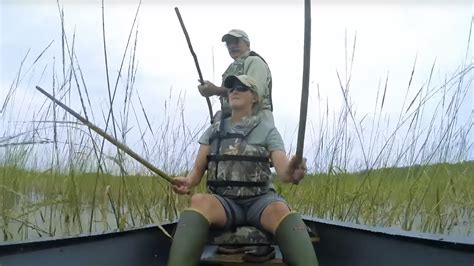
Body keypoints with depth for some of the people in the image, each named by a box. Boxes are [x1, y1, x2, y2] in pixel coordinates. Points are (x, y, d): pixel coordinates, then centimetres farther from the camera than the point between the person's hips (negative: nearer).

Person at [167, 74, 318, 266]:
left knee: (281, 210, -37)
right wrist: (187, 181, -17)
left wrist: (291, 172, -35)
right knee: (199, 202, -35)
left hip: (260, 200, -1)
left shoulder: (268, 131, 6)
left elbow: (282, 169, -9)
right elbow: (198, 170, 8)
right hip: (223, 201, 1)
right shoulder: (213, 131, 13)